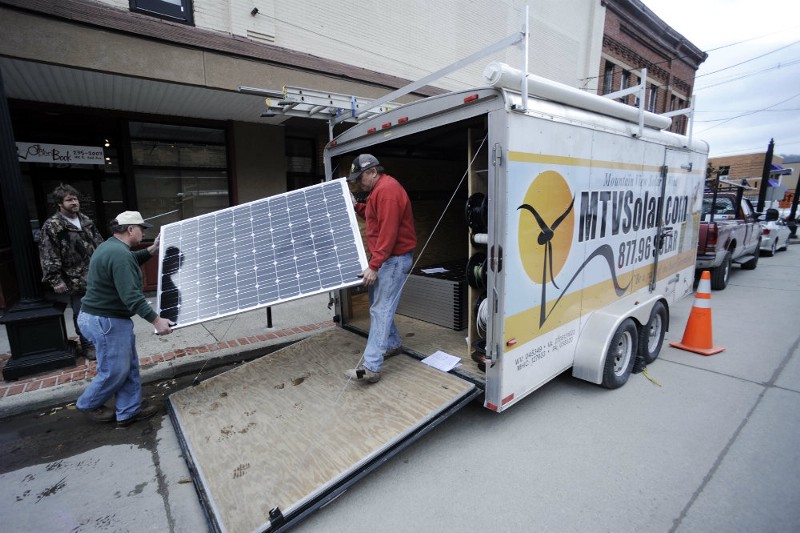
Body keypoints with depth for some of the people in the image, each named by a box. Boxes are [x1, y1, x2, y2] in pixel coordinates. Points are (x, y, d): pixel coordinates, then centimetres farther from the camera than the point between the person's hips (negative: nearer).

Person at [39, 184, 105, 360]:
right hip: (75, 280, -5)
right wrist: (56, 281, -17)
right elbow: (49, 257, -13)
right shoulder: (52, 226, -11)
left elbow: (99, 244, 16)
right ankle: (87, 345, 20)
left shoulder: (86, 221, 7)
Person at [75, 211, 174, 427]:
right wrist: (156, 320, -31)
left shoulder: (110, 246, 9)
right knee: (115, 371, 7)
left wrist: (151, 251, 17)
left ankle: (129, 411, 23)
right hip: (106, 321, -11)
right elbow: (131, 296, -31)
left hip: (110, 318, 11)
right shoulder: (120, 254, -25)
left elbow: (130, 262, 30)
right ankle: (88, 404, 33)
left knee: (130, 366, 14)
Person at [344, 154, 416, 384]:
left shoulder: (387, 190, -18)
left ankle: (371, 368, -8)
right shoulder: (378, 190, 16)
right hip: (384, 257, 10)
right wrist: (357, 206, 10)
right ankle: (392, 344, 34)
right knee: (379, 305, 17)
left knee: (380, 310, -11)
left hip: (394, 259, -10)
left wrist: (373, 266, -26)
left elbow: (388, 232, -25)